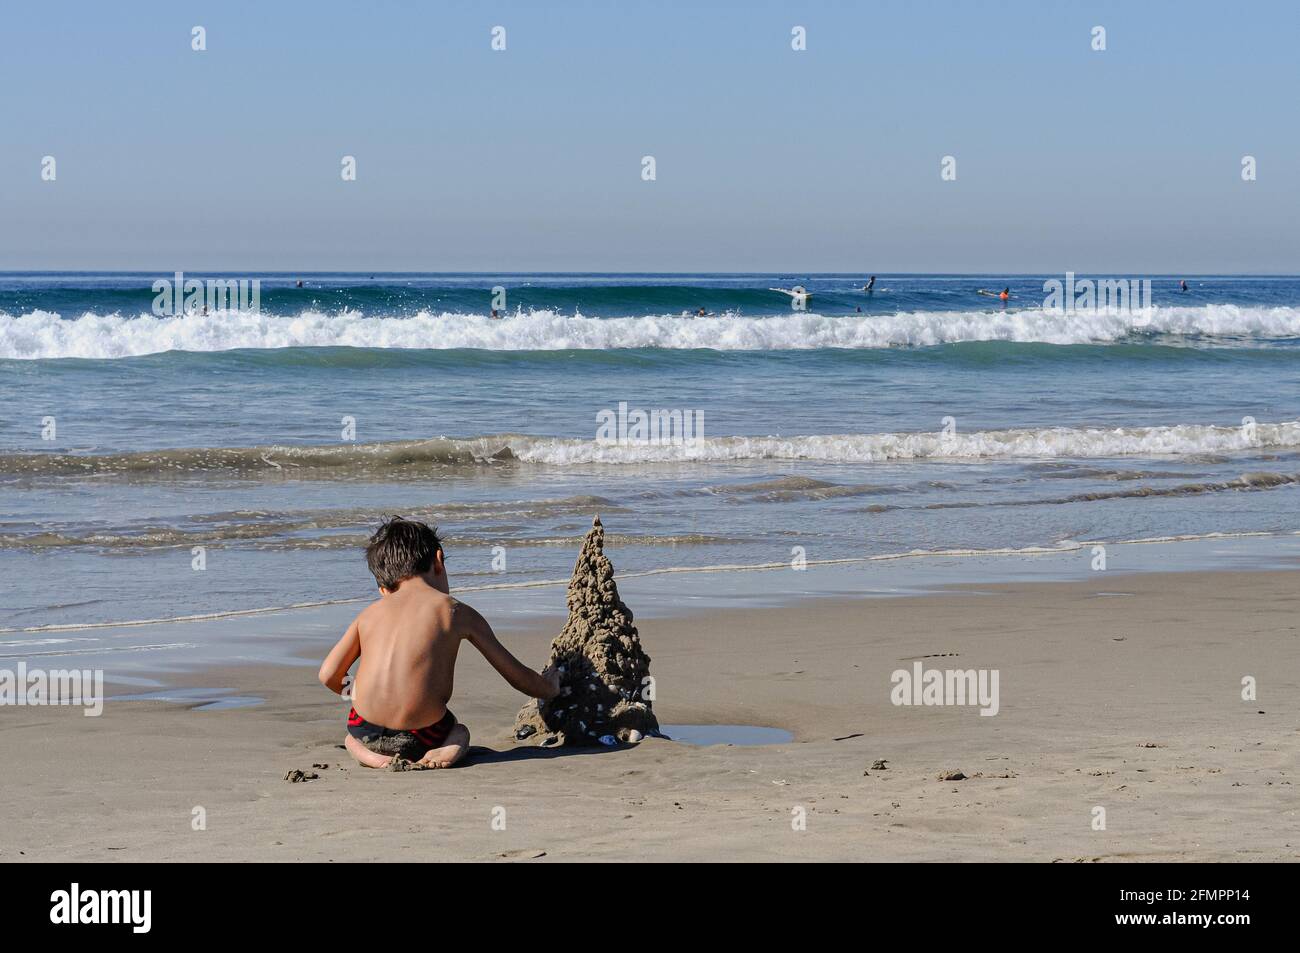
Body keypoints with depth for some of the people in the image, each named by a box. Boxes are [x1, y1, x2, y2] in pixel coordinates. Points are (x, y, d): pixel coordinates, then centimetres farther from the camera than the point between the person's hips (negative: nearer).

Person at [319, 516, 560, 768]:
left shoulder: (369, 613, 13)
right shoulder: (457, 613, 7)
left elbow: (328, 676, 11)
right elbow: (516, 674, 15)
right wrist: (549, 688, 37)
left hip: (367, 733, 1)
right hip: (421, 737, -1)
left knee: (351, 739, 36)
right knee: (460, 731, 34)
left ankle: (373, 756, 2)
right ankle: (449, 751, 0)